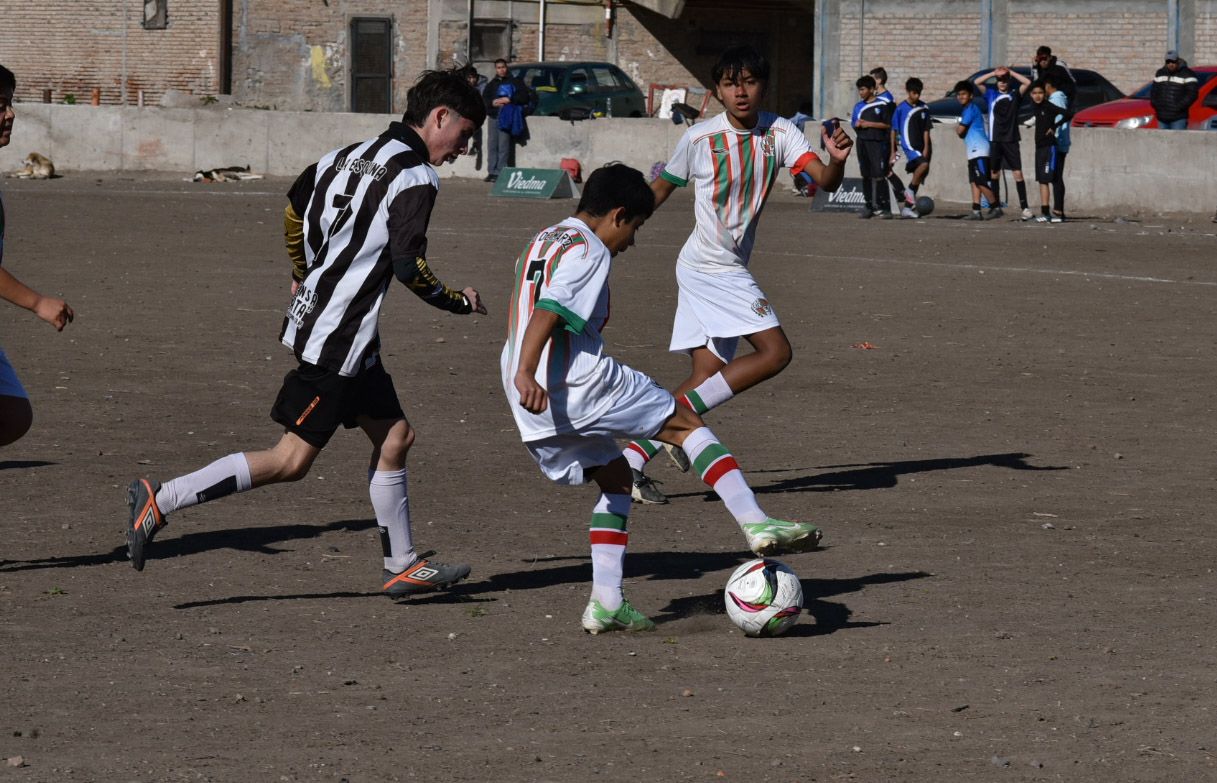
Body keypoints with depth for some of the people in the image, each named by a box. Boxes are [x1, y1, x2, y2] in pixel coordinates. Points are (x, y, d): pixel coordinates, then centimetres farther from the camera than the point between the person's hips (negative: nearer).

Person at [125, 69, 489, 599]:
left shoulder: (353, 155, 12)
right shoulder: (415, 178, -14)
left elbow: (296, 207, 24)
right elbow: (408, 265, -20)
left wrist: (304, 276, 39)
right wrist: (458, 301, -2)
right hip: (338, 339, -10)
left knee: (394, 436, 14)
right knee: (292, 461, -7)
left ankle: (402, 566, 19)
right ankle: (161, 500, -7)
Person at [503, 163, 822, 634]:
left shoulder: (542, 243, 21)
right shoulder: (588, 252, -8)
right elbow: (547, 314, -22)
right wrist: (526, 374, -31)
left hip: (533, 405, 9)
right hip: (579, 384, -9)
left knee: (615, 478, 20)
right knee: (686, 424, 2)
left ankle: (606, 603, 10)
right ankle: (757, 525, -8)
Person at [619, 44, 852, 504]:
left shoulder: (778, 133, -1)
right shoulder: (699, 139, -11)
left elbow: (825, 181, -13)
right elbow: (662, 187, 4)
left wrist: (837, 160, -34)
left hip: (728, 270, 6)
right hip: (712, 267, -6)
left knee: (708, 375, 5)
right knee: (774, 351, -15)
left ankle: (630, 462, 7)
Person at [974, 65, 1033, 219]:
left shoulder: (1014, 95, 7)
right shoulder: (991, 95, 10)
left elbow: (1027, 82, -6)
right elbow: (977, 82, 1)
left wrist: (1011, 72, 1)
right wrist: (993, 73, -1)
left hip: (1011, 141, -2)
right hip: (994, 141, 2)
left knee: (1018, 173, -8)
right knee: (994, 174, 7)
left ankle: (1025, 207, -12)